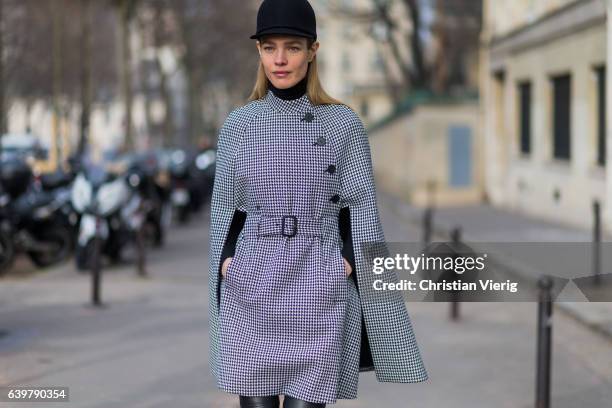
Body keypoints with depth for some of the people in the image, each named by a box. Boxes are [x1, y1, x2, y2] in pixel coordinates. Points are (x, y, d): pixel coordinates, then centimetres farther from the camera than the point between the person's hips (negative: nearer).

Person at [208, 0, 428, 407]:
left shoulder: (343, 123, 2)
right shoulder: (238, 124, 6)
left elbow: (360, 214, 2)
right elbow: (226, 211, 11)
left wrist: (346, 266, -8)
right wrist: (227, 263, 0)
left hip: (318, 290, -2)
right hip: (251, 290, 2)